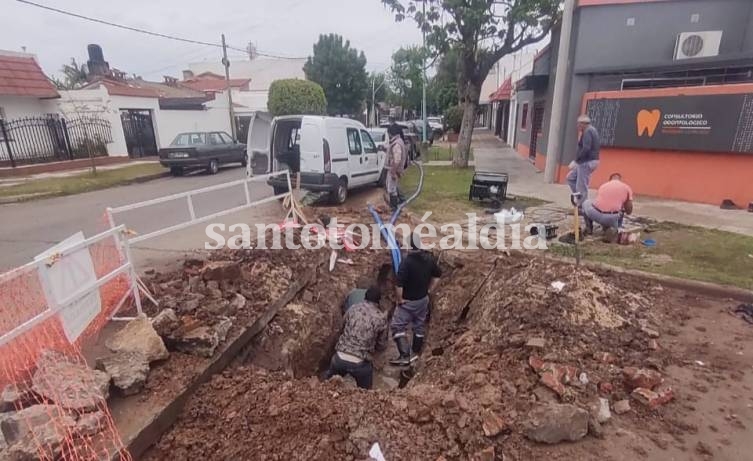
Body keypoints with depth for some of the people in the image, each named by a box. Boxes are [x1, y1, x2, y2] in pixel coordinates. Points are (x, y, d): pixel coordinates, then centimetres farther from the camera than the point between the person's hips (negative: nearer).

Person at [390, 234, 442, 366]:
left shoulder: (407, 262, -27)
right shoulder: (429, 258, -5)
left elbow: (399, 285, -31)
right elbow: (437, 275, 9)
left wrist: (399, 299, -15)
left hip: (408, 301, -7)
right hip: (423, 299, 7)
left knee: (397, 327, 4)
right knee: (419, 325, 20)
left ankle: (405, 356, 2)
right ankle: (415, 352, 34)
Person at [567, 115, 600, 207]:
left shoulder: (588, 131, -15)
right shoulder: (592, 130, 16)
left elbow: (586, 148, -26)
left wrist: (576, 160, -18)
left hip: (587, 162, -11)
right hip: (586, 162, 11)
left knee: (581, 187, -5)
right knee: (570, 177, 19)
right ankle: (580, 199, 18)